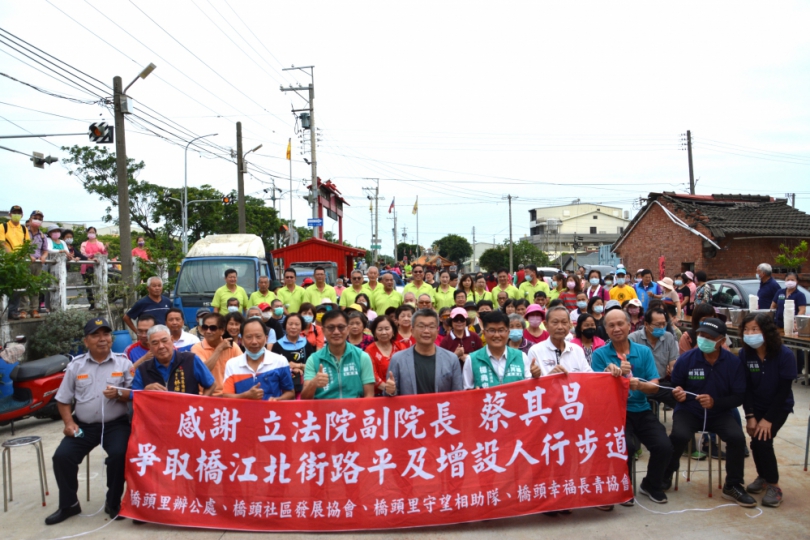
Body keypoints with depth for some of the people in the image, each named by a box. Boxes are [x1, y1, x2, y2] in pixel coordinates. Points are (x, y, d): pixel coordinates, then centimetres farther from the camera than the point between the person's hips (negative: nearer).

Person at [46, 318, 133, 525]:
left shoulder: (123, 363, 1)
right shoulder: (75, 365, 7)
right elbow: (63, 399, 12)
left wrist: (119, 394, -21)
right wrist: (69, 422, -2)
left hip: (115, 424, -3)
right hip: (83, 425, 3)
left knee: (119, 455, -27)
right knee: (62, 456, -13)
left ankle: (113, 502, -3)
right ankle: (68, 504, 11)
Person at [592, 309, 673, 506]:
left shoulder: (644, 352, 6)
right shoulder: (599, 354, -2)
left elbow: (654, 386, 0)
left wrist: (640, 385, -22)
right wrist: (616, 375, -26)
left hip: (642, 411, 3)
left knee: (665, 447, -16)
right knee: (627, 446, -29)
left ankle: (651, 485, 17)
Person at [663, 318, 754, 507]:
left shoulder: (734, 362, -6)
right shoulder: (686, 359, -9)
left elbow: (739, 397, -5)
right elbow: (675, 387, 2)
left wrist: (715, 402, -23)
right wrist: (677, 394, -23)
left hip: (719, 413, 2)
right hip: (689, 411, -2)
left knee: (737, 438, -24)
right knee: (679, 435, -30)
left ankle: (732, 486, -1)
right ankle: (665, 476, -3)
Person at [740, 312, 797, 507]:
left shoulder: (785, 355, -21)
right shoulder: (745, 354, -13)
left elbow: (783, 390, -17)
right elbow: (746, 388, -8)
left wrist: (768, 419, -19)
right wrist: (750, 416, -15)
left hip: (779, 406, -3)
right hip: (756, 406, 3)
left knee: (763, 439, -19)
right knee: (756, 438, -11)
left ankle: (773, 485, 1)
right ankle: (763, 477, 19)